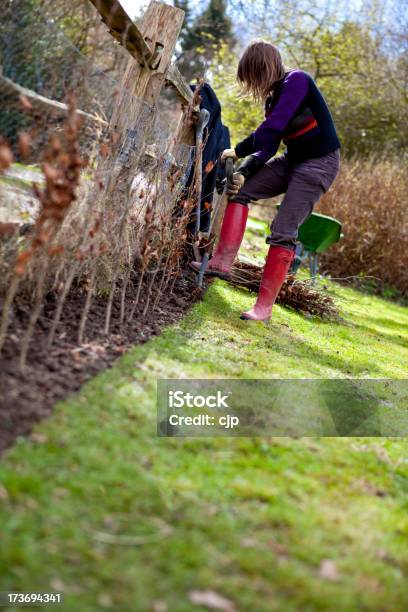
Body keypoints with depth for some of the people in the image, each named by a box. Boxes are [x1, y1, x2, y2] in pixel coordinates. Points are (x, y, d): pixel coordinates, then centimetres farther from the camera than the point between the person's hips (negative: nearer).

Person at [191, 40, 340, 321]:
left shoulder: (296, 81, -15)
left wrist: (238, 151, -11)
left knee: (283, 233, -14)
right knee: (239, 190, 3)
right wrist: (244, 172, -7)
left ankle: (264, 306, -11)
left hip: (319, 162, -9)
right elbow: (269, 146, 7)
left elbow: (270, 130, -23)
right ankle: (223, 261, -4)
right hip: (293, 159, 9)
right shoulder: (275, 96, 11)